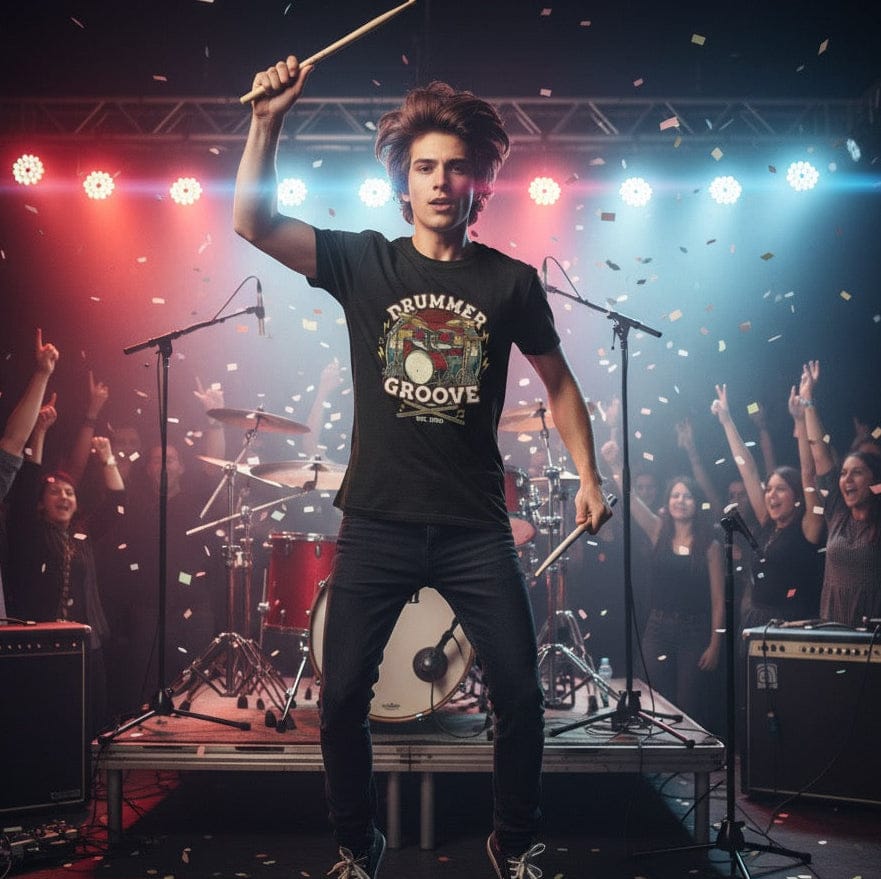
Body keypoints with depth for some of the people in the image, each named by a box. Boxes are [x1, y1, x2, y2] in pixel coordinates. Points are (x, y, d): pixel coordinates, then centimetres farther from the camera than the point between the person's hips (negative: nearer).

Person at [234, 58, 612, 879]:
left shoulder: (510, 281, 2)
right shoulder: (364, 263, 1)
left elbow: (558, 381, 12)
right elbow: (253, 222, -8)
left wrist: (587, 475, 4)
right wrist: (268, 121, -20)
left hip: (474, 528, 0)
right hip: (375, 525, 0)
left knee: (520, 694, 1)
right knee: (342, 696, 4)